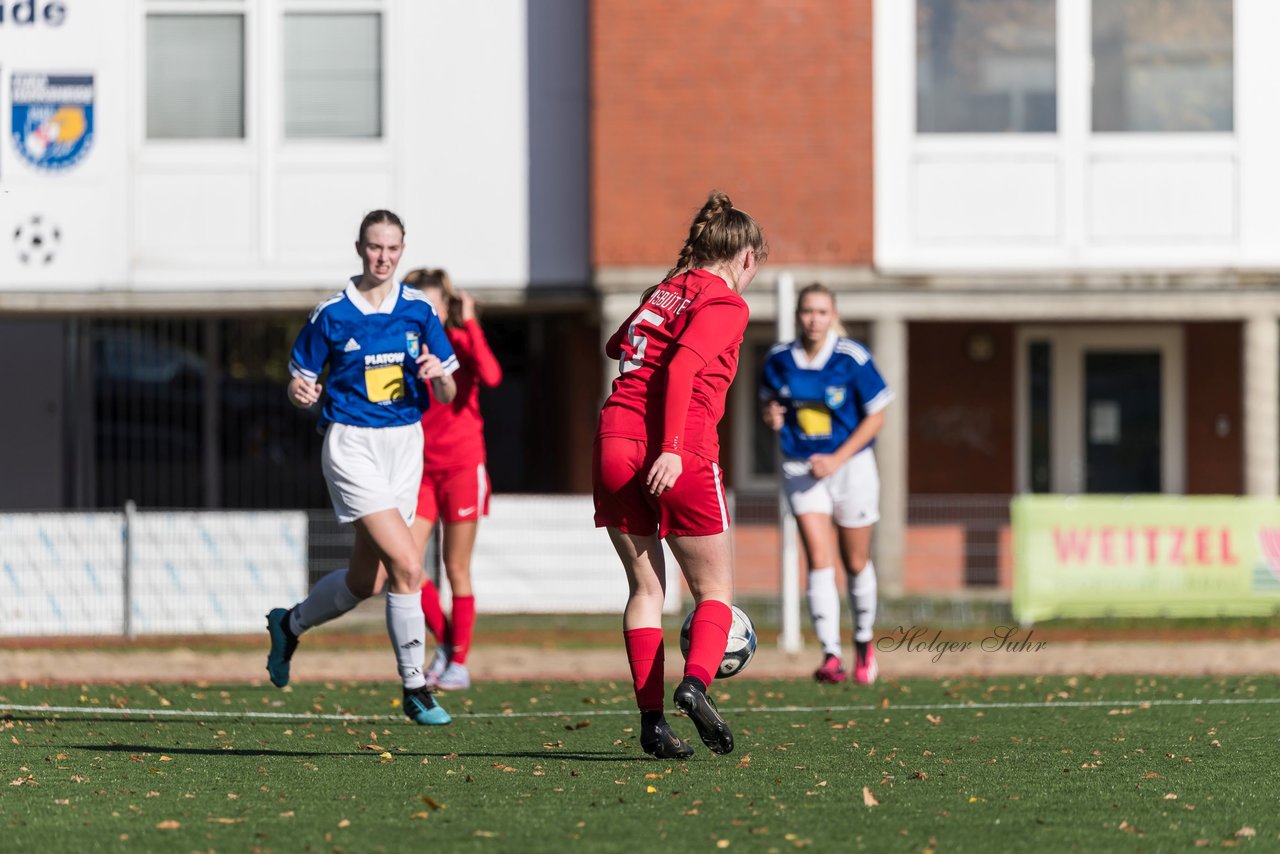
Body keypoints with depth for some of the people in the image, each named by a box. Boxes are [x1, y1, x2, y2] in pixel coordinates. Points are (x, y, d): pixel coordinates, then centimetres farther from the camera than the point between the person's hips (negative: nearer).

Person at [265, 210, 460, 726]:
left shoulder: (418, 310, 4)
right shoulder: (331, 315, -5)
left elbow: (448, 395, 6)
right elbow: (299, 381, 4)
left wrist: (439, 373, -17)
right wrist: (301, 393, -19)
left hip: (405, 446, 5)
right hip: (352, 446, -5)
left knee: (367, 581, 11)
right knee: (407, 566, -18)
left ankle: (289, 625, 39)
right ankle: (415, 690, -10)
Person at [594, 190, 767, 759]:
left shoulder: (665, 289, 18)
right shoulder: (726, 304, -2)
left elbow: (616, 347, 32)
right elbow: (682, 365, -16)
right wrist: (672, 449, -21)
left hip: (614, 442, 6)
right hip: (681, 454, -6)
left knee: (645, 586, 11)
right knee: (714, 589, 8)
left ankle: (651, 719, 3)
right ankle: (695, 682, -17)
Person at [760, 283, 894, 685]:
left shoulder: (853, 359, -13)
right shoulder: (779, 360, -4)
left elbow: (875, 416, -7)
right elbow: (769, 401, 14)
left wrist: (837, 460, -15)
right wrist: (770, 415, -11)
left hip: (850, 465, -1)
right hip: (801, 469, 1)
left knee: (856, 563, 9)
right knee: (820, 560, -13)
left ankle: (863, 642, 32)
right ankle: (830, 656, -17)